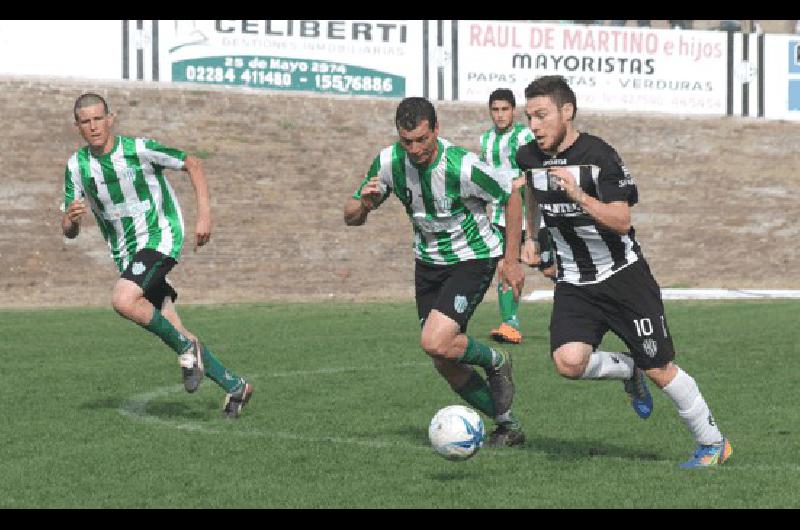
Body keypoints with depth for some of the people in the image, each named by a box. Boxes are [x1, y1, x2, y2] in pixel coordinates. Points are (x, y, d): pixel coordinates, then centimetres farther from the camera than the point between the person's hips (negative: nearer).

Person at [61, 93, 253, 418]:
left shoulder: (139, 149, -13)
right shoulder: (76, 166, 0)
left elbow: (192, 165, -1)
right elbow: (69, 231, 3)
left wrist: (204, 215, -9)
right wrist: (71, 219, -22)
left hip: (159, 237, -6)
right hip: (125, 254, 6)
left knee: (123, 301, -30)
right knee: (169, 328, 4)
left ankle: (187, 347, -10)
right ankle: (234, 386, 16)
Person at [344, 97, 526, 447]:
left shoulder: (462, 167, -28)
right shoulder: (389, 162, -12)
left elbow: (515, 188, -14)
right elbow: (351, 218, -3)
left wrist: (511, 258, -11)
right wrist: (364, 204, -28)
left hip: (473, 257, -6)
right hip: (428, 261, 6)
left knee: (435, 343, -24)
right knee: (445, 364, 6)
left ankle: (496, 362, 7)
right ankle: (508, 426, 24)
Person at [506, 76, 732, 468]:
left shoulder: (599, 156, -16)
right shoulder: (529, 157, 1)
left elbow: (622, 221, -20)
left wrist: (577, 194, -32)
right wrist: (533, 238, 27)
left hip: (622, 276, -4)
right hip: (573, 284, 4)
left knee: (659, 370, -2)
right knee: (569, 362, -21)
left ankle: (713, 443, 17)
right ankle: (628, 370, 12)